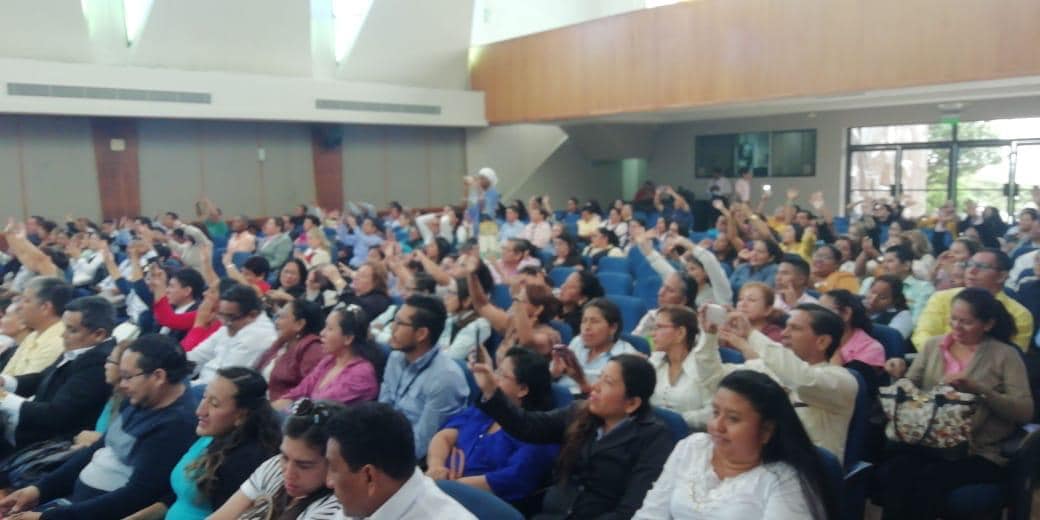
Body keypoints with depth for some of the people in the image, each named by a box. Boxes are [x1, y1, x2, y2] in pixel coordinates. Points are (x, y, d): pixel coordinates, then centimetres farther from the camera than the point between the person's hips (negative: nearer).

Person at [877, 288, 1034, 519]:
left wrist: (978, 389, -17)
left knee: (925, 483, -31)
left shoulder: (1005, 355, 4)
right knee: (887, 476, -28)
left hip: (980, 453, -3)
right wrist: (901, 377, -8)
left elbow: (1025, 411, -5)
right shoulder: (933, 346, 13)